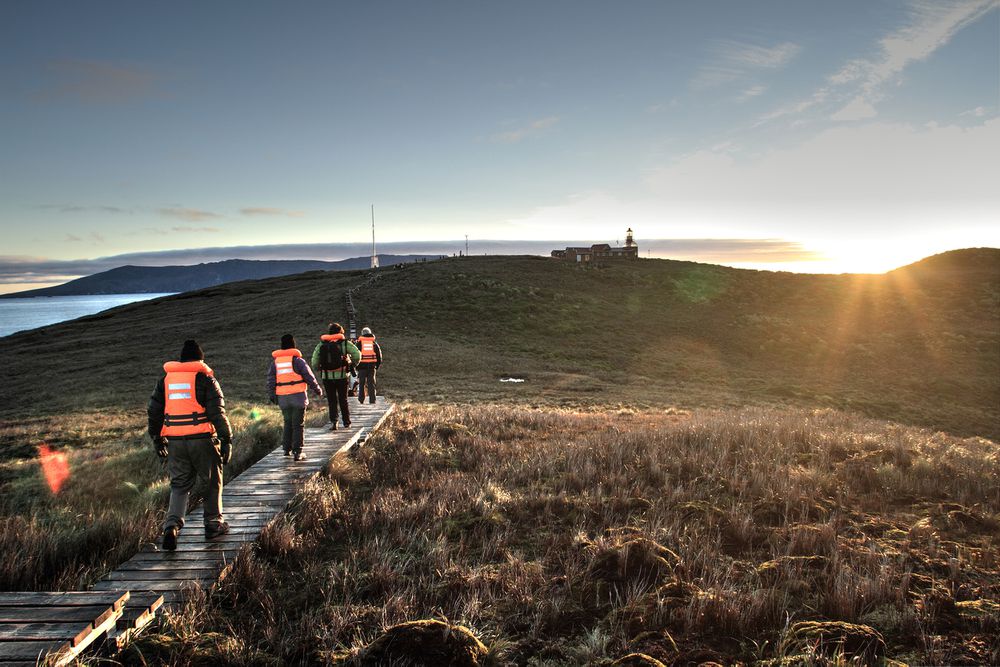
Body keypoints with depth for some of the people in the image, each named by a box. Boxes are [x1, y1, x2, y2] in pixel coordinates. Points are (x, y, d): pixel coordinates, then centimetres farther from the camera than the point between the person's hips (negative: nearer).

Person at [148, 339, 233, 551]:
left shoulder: (165, 379, 11)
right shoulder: (205, 379, -3)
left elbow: (153, 411, 15)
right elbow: (217, 412, -8)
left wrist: (157, 439, 25)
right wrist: (226, 440, -4)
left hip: (175, 441, 4)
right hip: (202, 438, -4)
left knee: (179, 485, 12)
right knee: (212, 481, 14)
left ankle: (171, 525, -7)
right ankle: (213, 524, 20)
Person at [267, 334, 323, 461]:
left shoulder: (275, 361, 7)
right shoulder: (297, 360, -6)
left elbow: (270, 380, 11)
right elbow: (309, 377, -3)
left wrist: (272, 395, 22)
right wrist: (317, 389, 11)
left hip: (282, 398, 4)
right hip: (298, 396, -4)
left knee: (288, 423, 19)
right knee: (298, 425, 0)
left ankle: (287, 449, 20)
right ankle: (297, 452, -2)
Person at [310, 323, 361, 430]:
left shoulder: (321, 344, 3)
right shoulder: (345, 343, -3)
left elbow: (314, 362, -2)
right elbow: (357, 354, -12)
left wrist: (320, 369, 14)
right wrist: (352, 365, 2)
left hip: (327, 376, 1)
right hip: (342, 375, -1)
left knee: (331, 400, 9)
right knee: (343, 400, 12)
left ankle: (333, 421, -2)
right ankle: (346, 422, 17)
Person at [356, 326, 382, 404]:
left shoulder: (359, 343, 0)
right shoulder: (374, 343, 7)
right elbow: (379, 355, 7)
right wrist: (377, 366, 15)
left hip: (362, 366, -1)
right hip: (372, 367, 1)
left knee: (361, 384, 10)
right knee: (371, 384, 5)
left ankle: (361, 400, 12)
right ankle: (372, 400, 3)